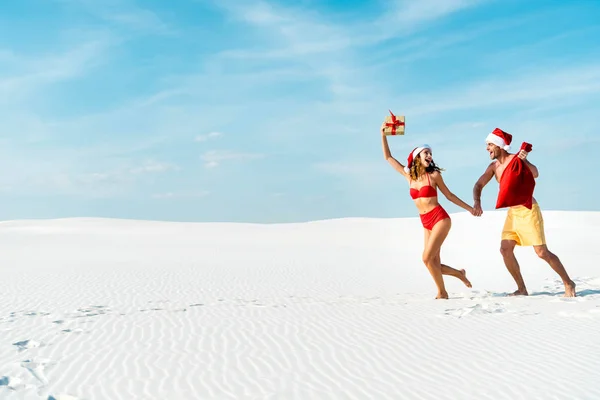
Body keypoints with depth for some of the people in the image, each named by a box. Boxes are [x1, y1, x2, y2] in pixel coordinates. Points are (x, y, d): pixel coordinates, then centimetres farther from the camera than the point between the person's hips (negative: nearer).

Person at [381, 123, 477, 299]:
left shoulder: (434, 175, -2)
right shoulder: (409, 175, 8)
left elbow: (449, 195, 9)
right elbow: (388, 157, 10)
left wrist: (469, 208, 10)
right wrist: (383, 134, 4)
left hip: (440, 218, -5)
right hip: (426, 223, 5)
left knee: (427, 258, -16)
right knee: (434, 264, 2)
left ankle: (442, 292, 0)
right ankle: (459, 273, 30)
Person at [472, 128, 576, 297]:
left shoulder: (516, 159, -14)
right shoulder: (494, 166, 6)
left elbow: (535, 174, -29)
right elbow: (478, 185, 4)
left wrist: (524, 161, -46)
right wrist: (477, 202, -14)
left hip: (528, 211, -7)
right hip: (512, 212, 7)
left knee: (542, 252, -8)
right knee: (505, 249, -2)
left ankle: (568, 284, 9)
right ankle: (521, 289, 8)